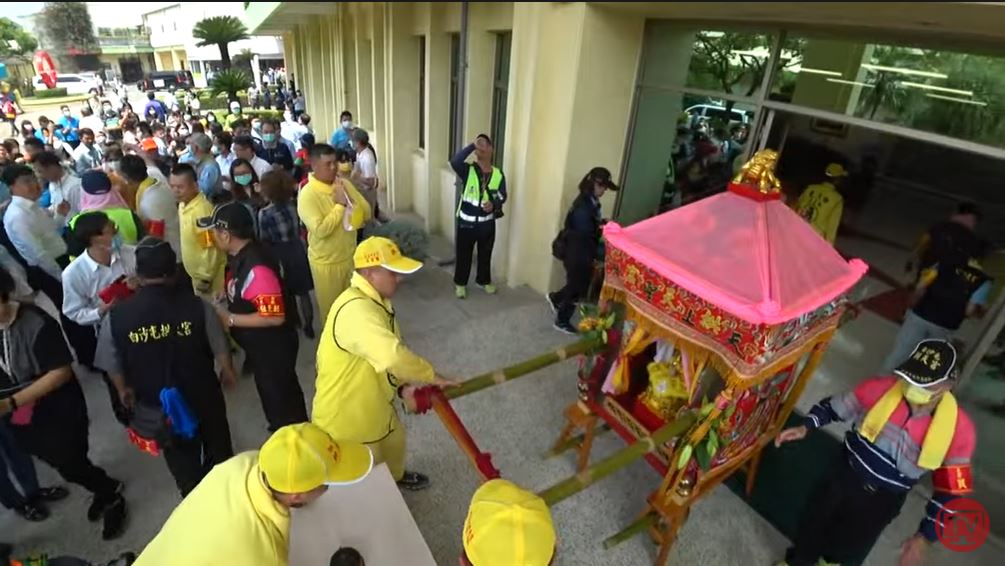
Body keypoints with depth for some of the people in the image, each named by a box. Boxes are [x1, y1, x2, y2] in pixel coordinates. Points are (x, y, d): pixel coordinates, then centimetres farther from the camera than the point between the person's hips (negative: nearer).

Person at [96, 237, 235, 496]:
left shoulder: (116, 316, -19)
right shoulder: (197, 306, -22)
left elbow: (113, 366, -5)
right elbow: (220, 349, -10)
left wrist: (124, 390, 17)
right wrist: (227, 373, 12)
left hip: (157, 408, 1)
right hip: (203, 398, 0)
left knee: (183, 463, 26)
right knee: (219, 452, 28)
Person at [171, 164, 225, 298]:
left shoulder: (202, 210, -27)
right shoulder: (183, 205, 3)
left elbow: (210, 248, -25)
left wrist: (205, 278, -19)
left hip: (209, 277, -9)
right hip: (197, 274, 9)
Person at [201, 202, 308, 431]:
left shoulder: (256, 267, -32)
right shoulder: (240, 255, -1)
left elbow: (275, 316, -33)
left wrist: (230, 319, -24)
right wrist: (223, 301, 1)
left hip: (273, 347, -10)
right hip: (259, 345, 10)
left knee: (278, 396, 11)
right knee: (273, 392, 28)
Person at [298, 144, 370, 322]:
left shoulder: (345, 184, -1)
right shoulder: (307, 194, -19)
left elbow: (366, 213, -1)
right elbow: (321, 230, -28)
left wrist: (349, 201, -18)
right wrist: (340, 205, -23)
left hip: (350, 256, 5)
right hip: (326, 262, -5)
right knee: (330, 308, 13)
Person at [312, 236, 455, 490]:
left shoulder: (377, 301, -1)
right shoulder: (355, 309, -35)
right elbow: (392, 355, -47)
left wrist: (403, 386, -8)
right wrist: (432, 376, -31)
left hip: (374, 404, 10)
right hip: (345, 416, -10)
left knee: (394, 440, 33)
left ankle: (395, 476, 62)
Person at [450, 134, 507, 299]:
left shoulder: (498, 174, -3)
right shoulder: (468, 170, -11)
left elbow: (502, 196, 2)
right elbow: (454, 162, -32)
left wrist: (494, 204, -20)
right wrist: (472, 146, -32)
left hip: (487, 223, 3)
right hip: (467, 222, -2)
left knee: (485, 254, 19)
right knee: (464, 254, 11)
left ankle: (484, 280, 42)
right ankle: (460, 283, 31)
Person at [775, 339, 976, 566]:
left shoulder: (958, 429, -22)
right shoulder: (881, 388, -24)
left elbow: (951, 489, -11)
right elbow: (833, 406, -6)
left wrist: (925, 537, -13)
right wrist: (806, 426, -22)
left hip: (883, 500, 0)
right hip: (845, 475, 0)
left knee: (850, 546, 17)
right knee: (812, 524, 16)